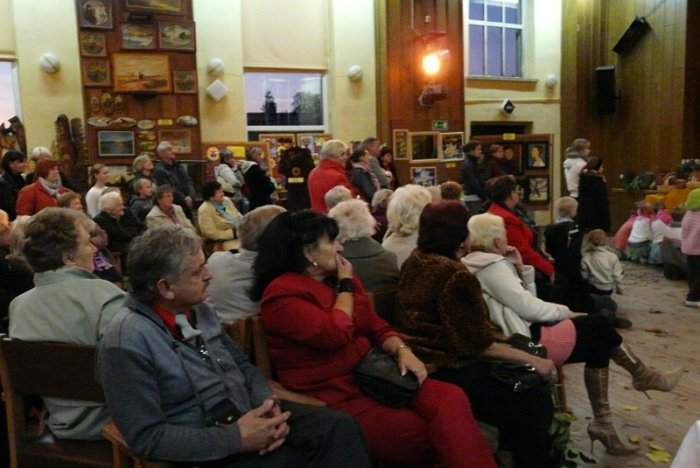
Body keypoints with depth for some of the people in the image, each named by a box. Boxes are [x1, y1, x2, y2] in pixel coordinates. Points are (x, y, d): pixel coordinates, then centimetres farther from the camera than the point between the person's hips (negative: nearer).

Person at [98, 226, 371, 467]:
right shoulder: (127, 343, -19)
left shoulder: (198, 310, 5)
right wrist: (236, 439, -23)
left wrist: (268, 402, -8)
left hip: (251, 415, 7)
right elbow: (147, 437, -20)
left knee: (340, 428, -11)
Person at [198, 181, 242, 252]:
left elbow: (238, 216, 17)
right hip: (223, 242, -7)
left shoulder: (226, 200, 8)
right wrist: (233, 234, -17)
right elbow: (211, 233, -15)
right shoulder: (204, 210, -12)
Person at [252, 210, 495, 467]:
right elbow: (335, 334, -22)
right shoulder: (282, 294, -9)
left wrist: (402, 350, -6)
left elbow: (377, 327, 15)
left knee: (451, 399, -19)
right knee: (426, 436, -23)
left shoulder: (339, 278, 15)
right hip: (334, 396, -7)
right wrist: (346, 285, -7)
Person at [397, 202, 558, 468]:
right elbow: (479, 344, -18)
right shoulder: (456, 274, -22)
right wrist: (533, 361, -10)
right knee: (536, 403, -1)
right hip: (448, 373, -10)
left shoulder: (414, 262, 5)